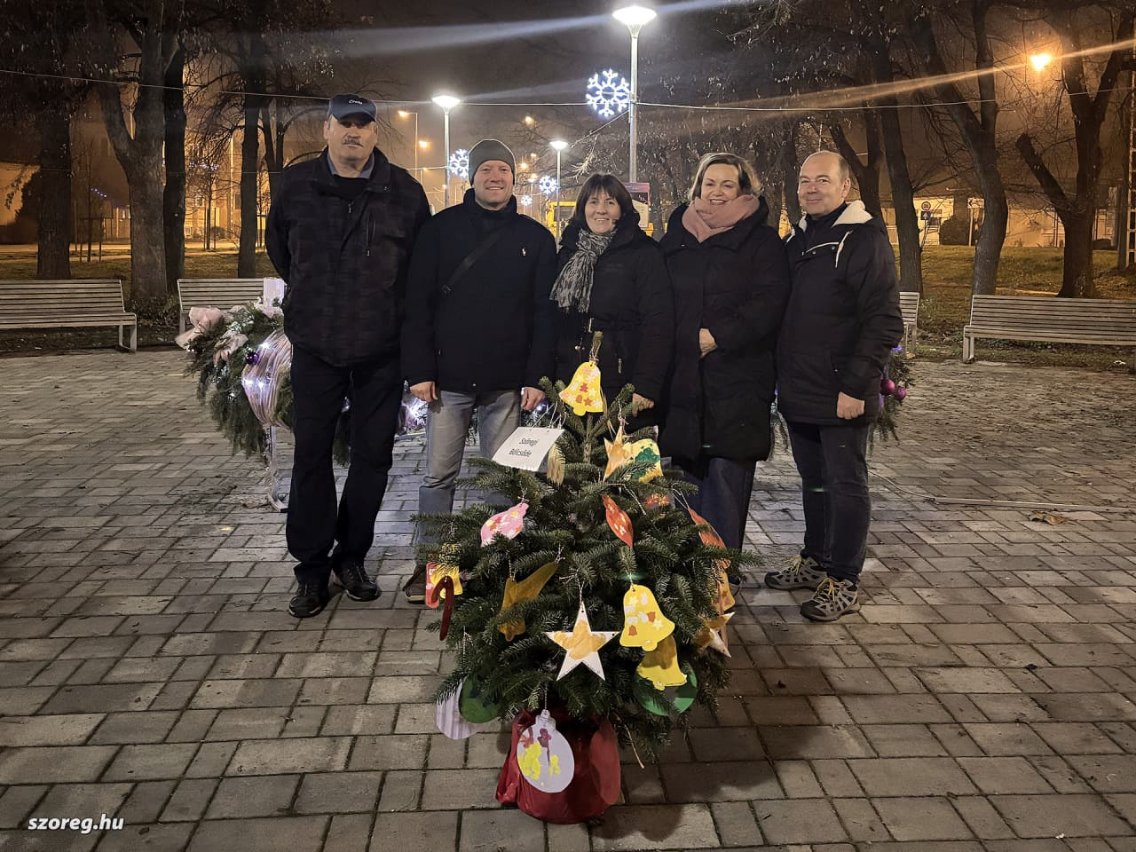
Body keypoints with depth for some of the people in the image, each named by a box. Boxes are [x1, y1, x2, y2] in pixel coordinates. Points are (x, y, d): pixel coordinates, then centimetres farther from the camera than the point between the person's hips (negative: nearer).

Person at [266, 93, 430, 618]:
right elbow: (279, 250, 20)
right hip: (315, 346, 1)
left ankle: (351, 557, 22)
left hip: (382, 349, 0)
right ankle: (311, 566, 14)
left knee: (374, 455, 6)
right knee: (311, 454, 2)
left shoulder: (405, 193, -1)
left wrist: (390, 307, 8)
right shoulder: (295, 185, 4)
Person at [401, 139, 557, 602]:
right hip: (449, 378, 0)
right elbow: (417, 304, 1)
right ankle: (429, 562, 18)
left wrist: (537, 376, -4)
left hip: (507, 383, 0)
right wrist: (419, 370, -6)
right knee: (439, 475, 6)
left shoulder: (536, 238, 7)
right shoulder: (441, 229, 4)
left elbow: (545, 314, 4)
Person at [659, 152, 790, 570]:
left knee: (726, 473, -5)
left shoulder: (761, 241, 4)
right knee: (689, 473, 5)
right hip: (683, 378, 4)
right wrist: (687, 341, 0)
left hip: (737, 381, -3)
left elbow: (769, 302, -8)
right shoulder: (676, 237, 16)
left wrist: (718, 335, -15)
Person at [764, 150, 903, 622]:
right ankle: (814, 561, 32)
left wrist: (855, 386, -20)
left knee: (846, 486, 3)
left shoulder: (864, 241, -11)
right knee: (813, 481, 18)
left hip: (842, 398, -7)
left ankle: (844, 582, 13)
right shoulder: (795, 240, 12)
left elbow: (885, 322, -16)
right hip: (798, 392, 7)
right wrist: (780, 374, 11)